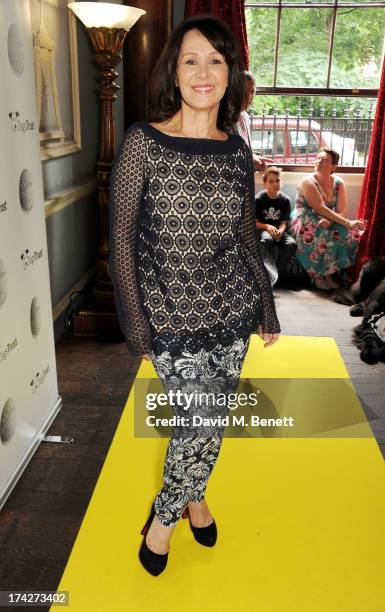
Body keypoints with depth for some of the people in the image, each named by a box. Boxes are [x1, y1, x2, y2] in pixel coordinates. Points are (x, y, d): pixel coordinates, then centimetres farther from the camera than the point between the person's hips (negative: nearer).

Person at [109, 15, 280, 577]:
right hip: (170, 314, -4)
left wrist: (267, 308, 13)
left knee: (213, 418, 13)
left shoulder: (238, 152, 4)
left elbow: (246, 237, 11)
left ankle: (192, 493, 43)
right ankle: (166, 514, 27)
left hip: (230, 308, 4)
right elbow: (122, 239, -8)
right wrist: (136, 326, -9)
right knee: (201, 420, -4)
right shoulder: (142, 143, -8)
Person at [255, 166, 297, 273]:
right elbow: (255, 222, -5)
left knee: (292, 244, -26)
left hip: (278, 230, 3)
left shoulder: (285, 200, 0)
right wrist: (267, 227, -23)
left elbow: (284, 223, 1)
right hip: (262, 229, -3)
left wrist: (280, 231, -22)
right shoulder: (259, 199, -7)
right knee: (267, 240, -39)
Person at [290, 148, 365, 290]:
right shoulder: (308, 182, -13)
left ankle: (329, 272, -9)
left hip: (330, 223, 5)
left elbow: (342, 211, -6)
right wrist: (347, 223, -30)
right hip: (306, 222, -4)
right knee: (323, 236, -34)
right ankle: (317, 274, -13)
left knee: (350, 234, -21)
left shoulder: (338, 183, 1)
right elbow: (321, 209, -23)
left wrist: (329, 221, -28)